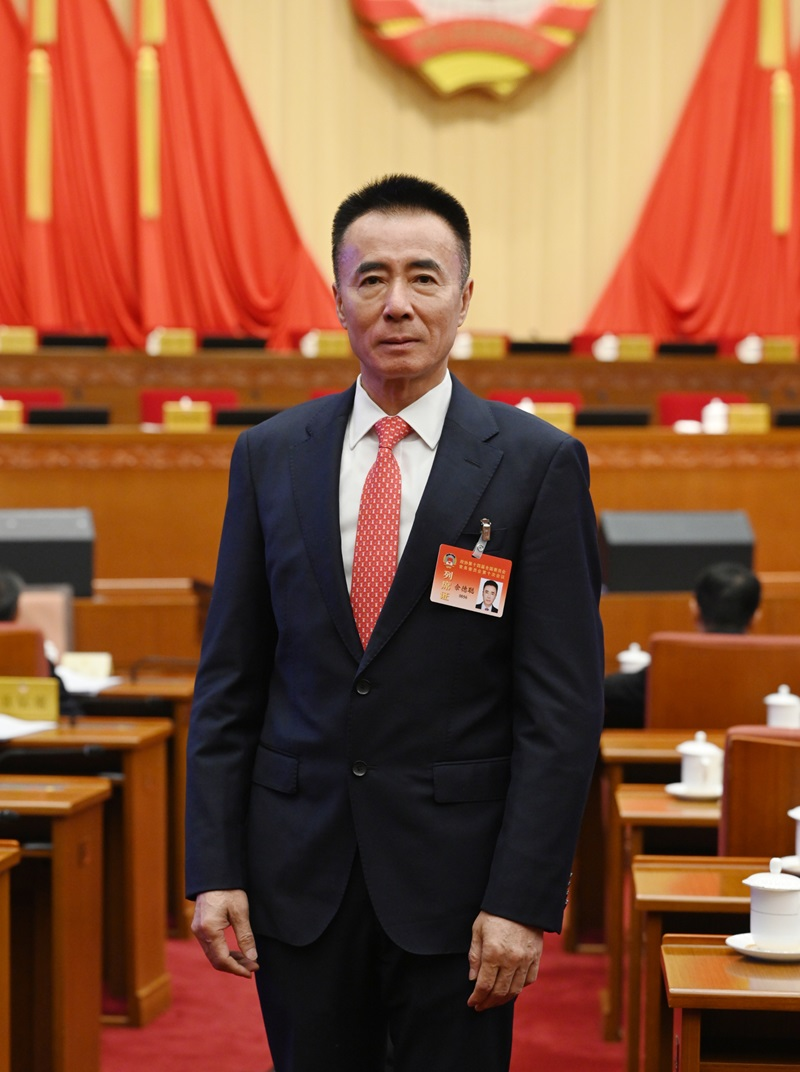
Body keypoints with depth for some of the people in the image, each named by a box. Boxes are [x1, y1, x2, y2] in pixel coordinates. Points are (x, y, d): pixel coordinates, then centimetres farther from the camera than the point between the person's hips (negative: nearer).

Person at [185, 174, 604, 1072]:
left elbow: (564, 705, -7)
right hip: (299, 871, 3)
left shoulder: (539, 465, -4)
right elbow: (229, 678, 6)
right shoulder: (270, 455, 5)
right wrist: (214, 870, 0)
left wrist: (522, 901, -12)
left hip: (457, 875, -2)